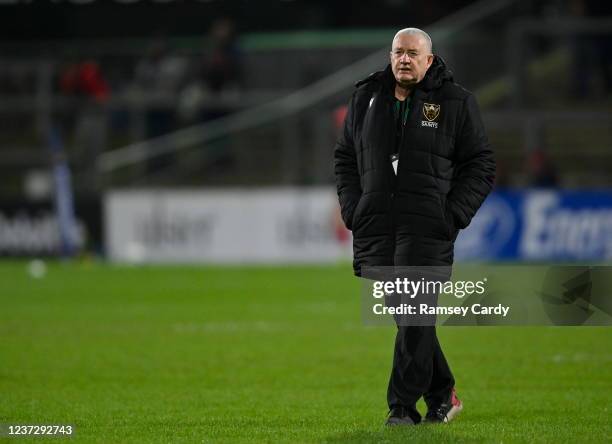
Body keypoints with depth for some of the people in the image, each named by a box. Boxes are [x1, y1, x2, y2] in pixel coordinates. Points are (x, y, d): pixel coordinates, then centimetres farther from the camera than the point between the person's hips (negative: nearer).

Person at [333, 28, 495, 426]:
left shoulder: (456, 102, 2)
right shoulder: (366, 98, 12)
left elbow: (481, 165, 4)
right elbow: (345, 157, 20)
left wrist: (453, 215, -7)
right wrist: (353, 209, 7)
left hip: (427, 229, -4)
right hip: (374, 229, 4)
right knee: (399, 314, 7)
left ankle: (403, 406, -9)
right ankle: (442, 394, 22)